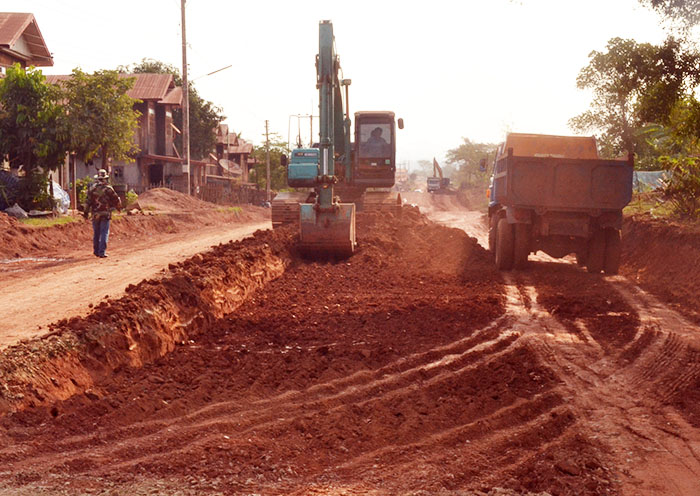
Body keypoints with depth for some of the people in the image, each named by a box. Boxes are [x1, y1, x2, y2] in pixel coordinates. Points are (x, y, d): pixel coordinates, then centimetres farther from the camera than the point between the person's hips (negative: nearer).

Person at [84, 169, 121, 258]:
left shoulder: (92, 189, 1)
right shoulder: (108, 189, -6)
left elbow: (88, 201, 0)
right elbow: (116, 200, 2)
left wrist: (86, 212, 7)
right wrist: (119, 207, 21)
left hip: (95, 214, 3)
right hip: (105, 214, -3)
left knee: (96, 233, 14)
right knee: (104, 233, -1)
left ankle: (96, 251, 23)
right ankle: (102, 252, -7)